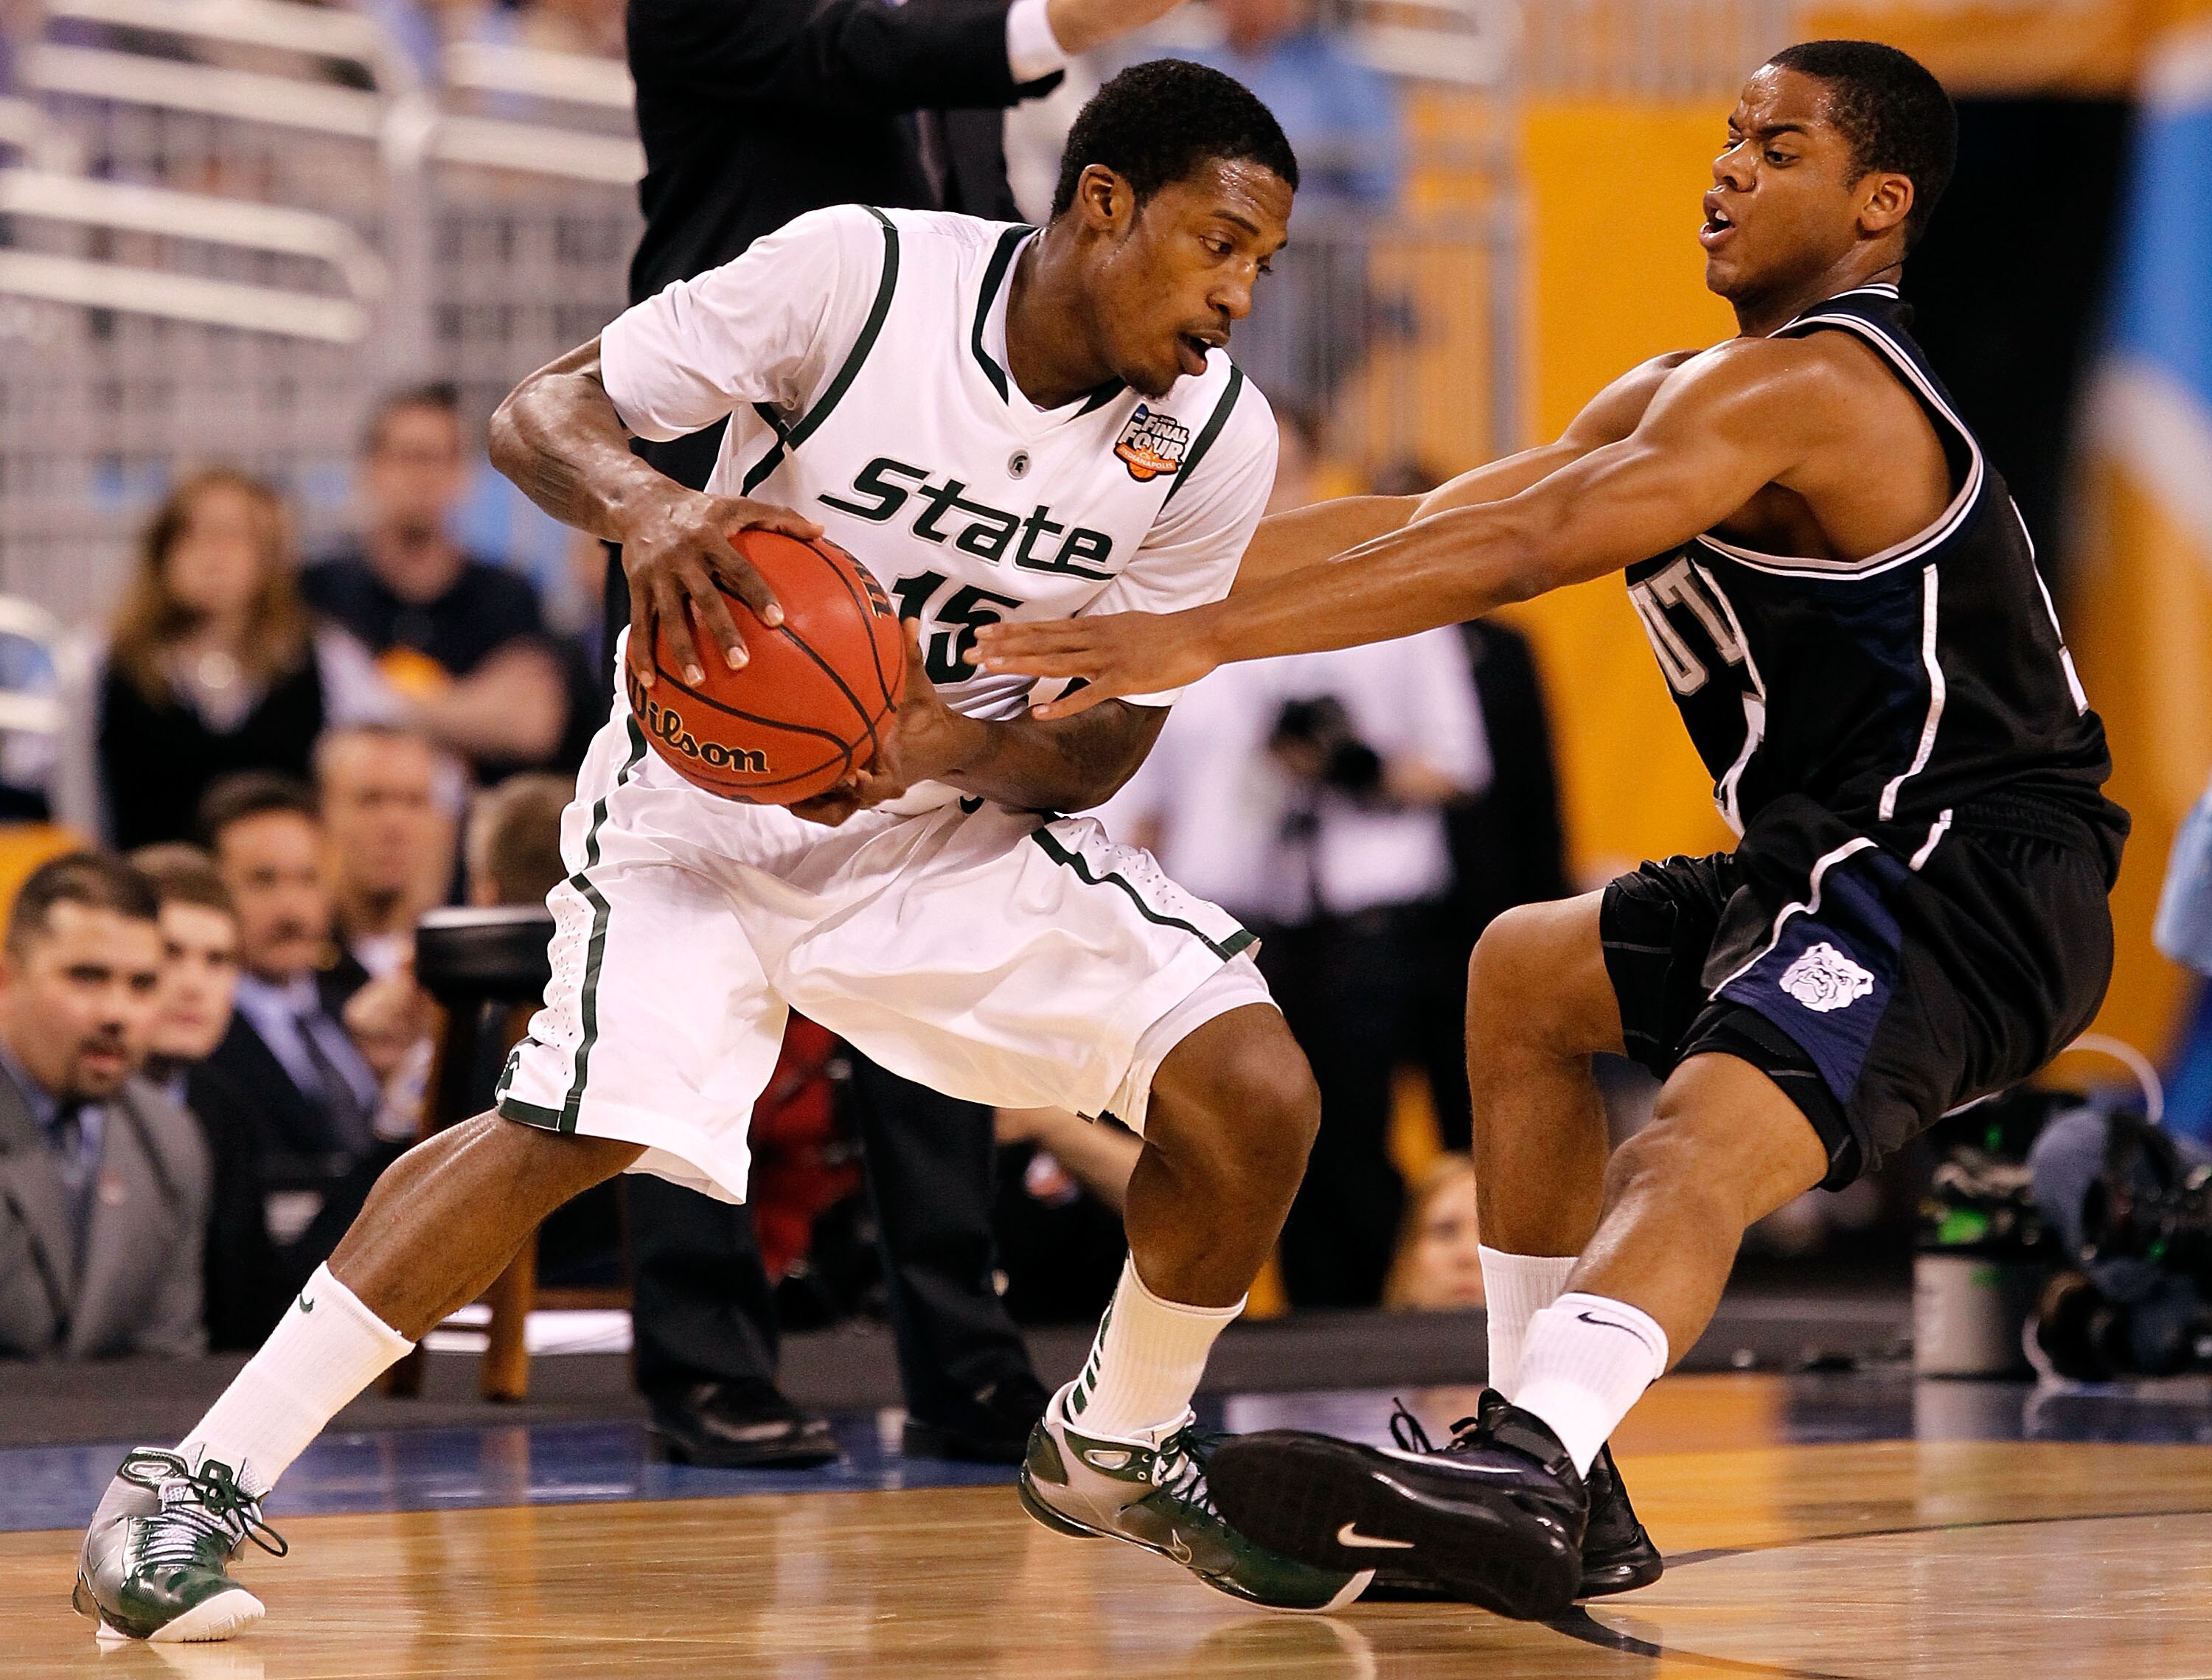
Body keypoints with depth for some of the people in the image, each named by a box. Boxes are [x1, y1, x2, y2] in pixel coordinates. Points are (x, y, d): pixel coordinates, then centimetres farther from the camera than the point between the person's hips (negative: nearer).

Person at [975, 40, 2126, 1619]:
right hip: (1866, 860, 11)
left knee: (1701, 1148, -34)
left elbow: (1513, 552, -25)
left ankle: (1526, 1479, -60)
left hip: (1970, 878, -11)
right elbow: (1421, 525, 19)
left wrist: (1205, 637, -29)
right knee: (1525, 974, 24)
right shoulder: (1679, 397, 19)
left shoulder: (1803, 387, -15)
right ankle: (1560, 1488, 18)